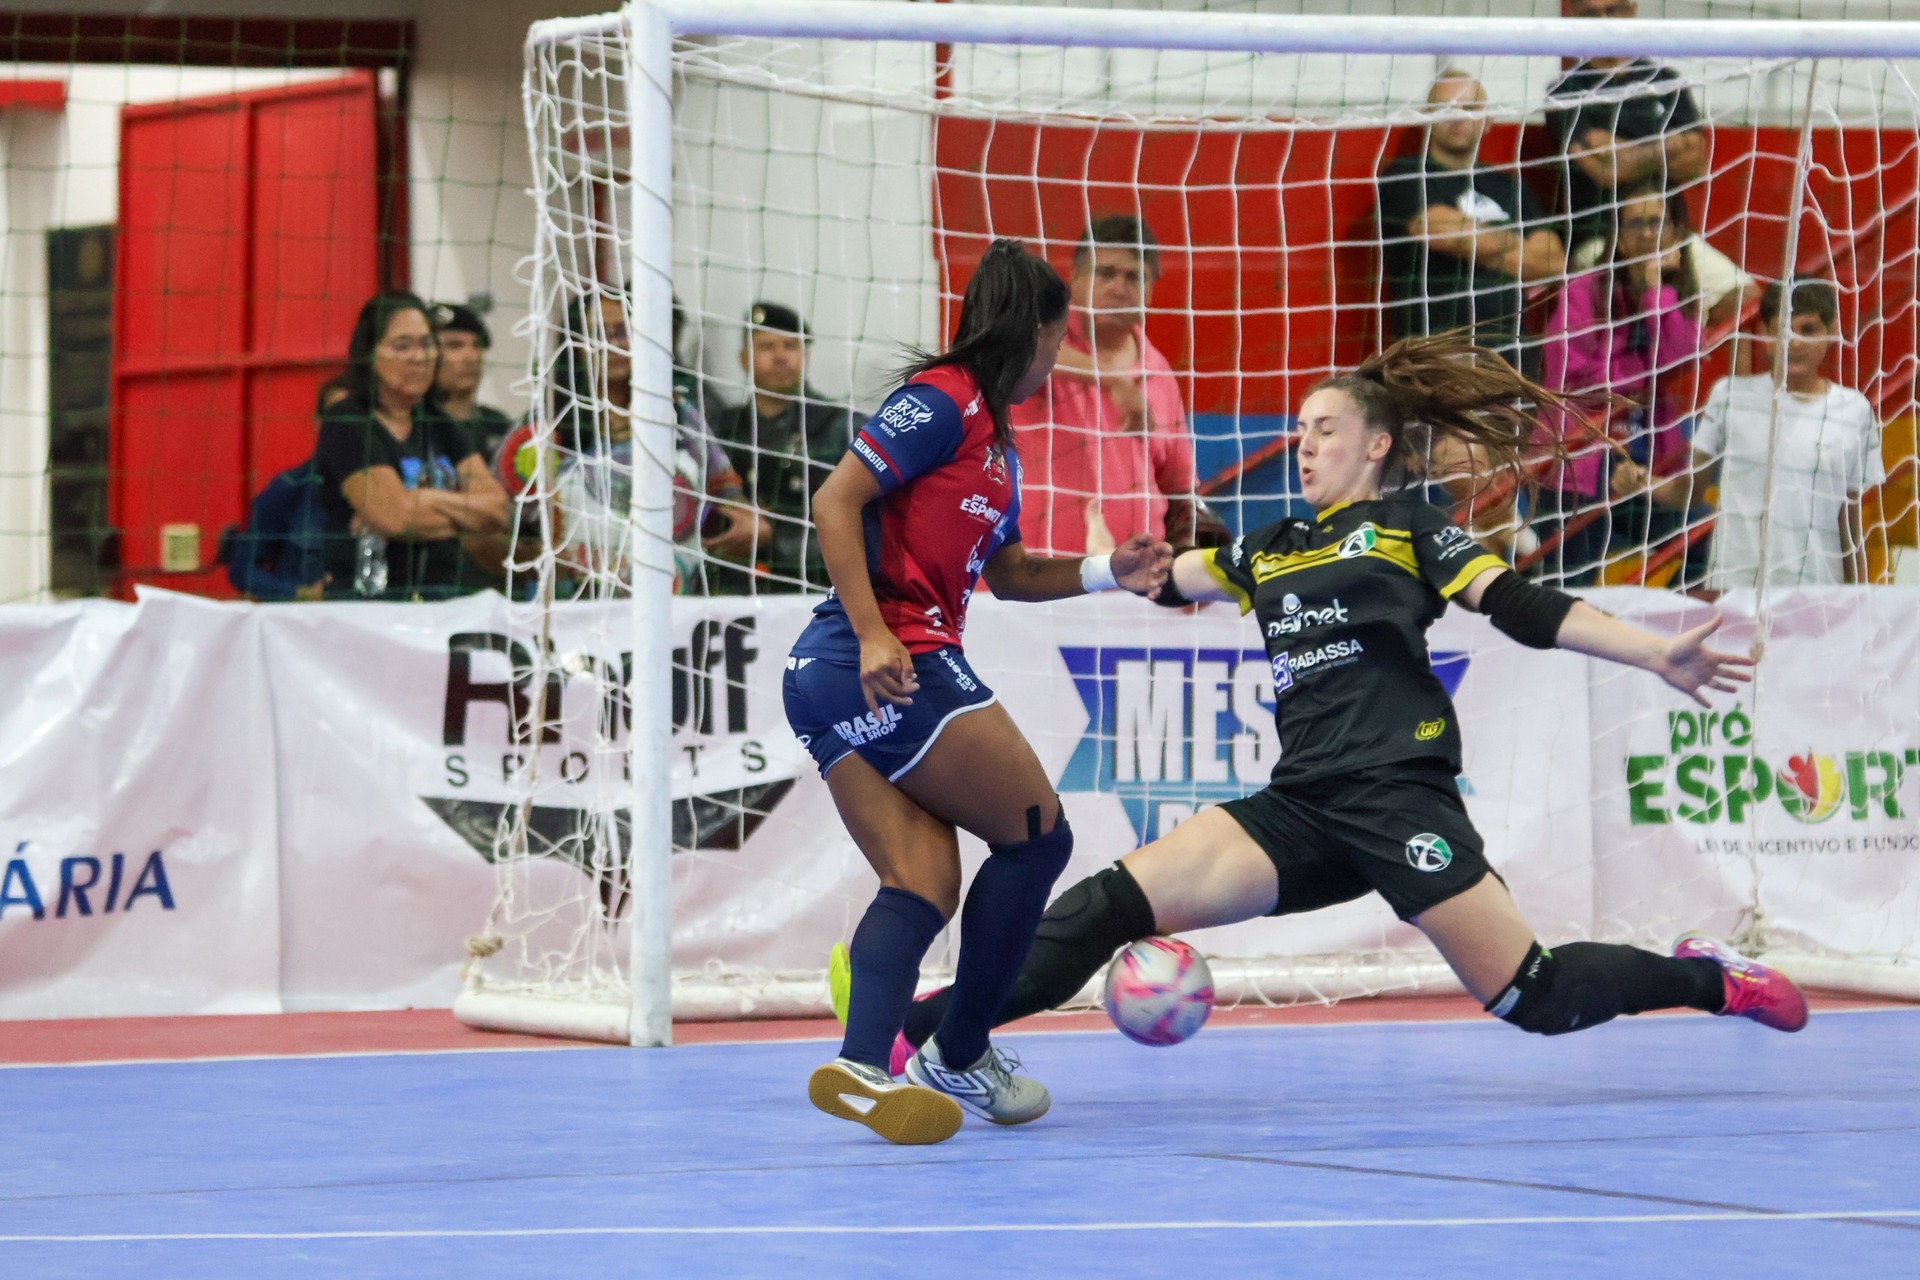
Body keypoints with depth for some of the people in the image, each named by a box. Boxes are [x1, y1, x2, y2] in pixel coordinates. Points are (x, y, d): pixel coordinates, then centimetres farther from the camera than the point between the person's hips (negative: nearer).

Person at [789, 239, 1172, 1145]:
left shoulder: (995, 437, 23)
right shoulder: (943, 401, -7)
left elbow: (1008, 574, 32)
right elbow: (836, 502, -14)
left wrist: (1109, 572, 19)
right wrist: (872, 632, -21)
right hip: (898, 663, -10)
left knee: (924, 883, -3)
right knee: (1036, 834, 4)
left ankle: (862, 1063, -26)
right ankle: (959, 1056, 9)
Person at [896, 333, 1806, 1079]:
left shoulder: (1406, 529, 5)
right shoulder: (1271, 552, 22)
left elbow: (1525, 610, -2)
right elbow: (1160, 578, 27)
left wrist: (1654, 654, -12)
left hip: (1397, 795, -5)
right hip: (1302, 810, 5)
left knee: (1532, 998, -10)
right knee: (1115, 904, -10)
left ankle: (1707, 981, 14)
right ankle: (917, 1027, -15)